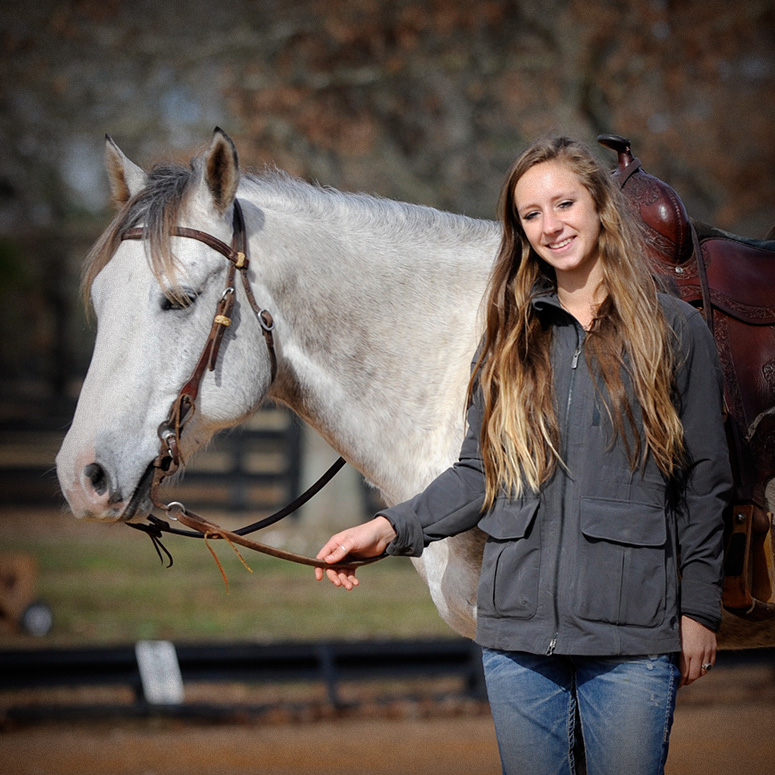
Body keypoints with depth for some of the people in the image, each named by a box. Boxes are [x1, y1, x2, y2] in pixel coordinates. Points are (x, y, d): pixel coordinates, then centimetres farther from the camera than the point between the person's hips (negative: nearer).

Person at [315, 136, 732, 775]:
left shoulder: (674, 330, 2)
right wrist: (393, 528, -4)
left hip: (633, 630, -3)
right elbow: (478, 473, 10)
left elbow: (704, 483, 3)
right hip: (519, 627, 3)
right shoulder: (509, 339, 11)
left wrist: (699, 609, 0)